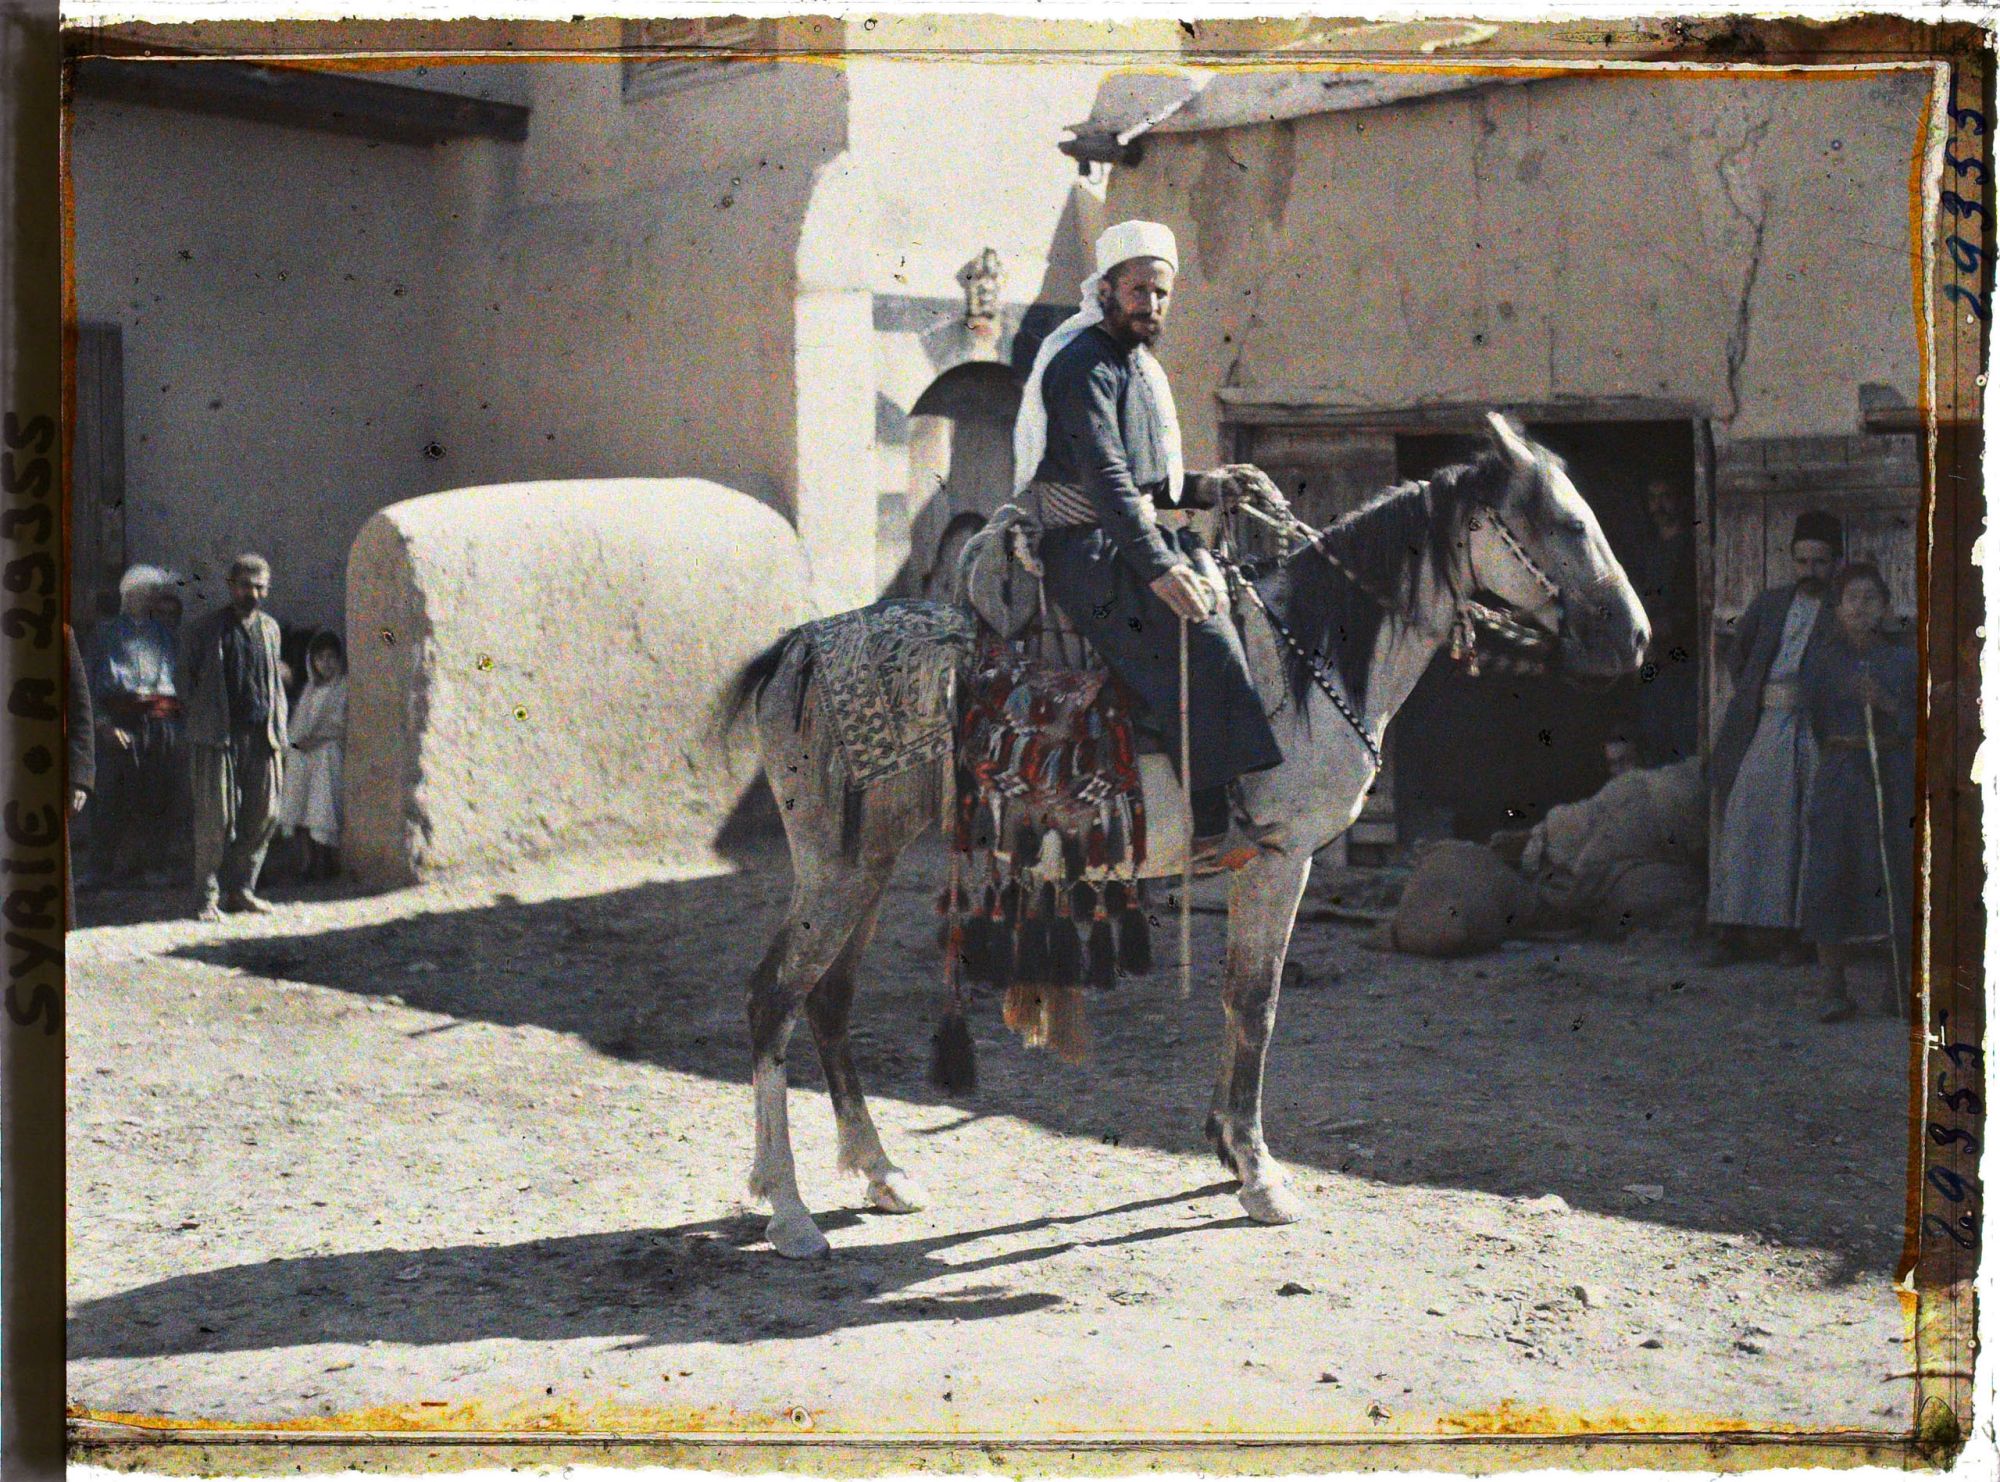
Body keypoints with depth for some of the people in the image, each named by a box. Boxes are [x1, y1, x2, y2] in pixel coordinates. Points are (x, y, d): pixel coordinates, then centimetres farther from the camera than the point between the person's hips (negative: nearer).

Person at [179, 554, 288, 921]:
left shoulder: (269, 628, 17)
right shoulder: (203, 629, 4)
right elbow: (186, 681, 8)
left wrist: (280, 735, 15)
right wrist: (201, 718, -2)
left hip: (262, 736, 4)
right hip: (218, 737, -4)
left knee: (264, 815, 2)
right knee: (216, 818, -6)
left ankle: (241, 889, 14)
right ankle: (208, 897, 1)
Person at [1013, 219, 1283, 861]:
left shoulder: (1141, 366, 20)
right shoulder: (1083, 363, -11)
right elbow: (1105, 476, -23)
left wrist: (1202, 487, 8)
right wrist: (1160, 568, -31)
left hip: (1139, 538, 10)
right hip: (1089, 552, -10)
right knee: (1201, 639, -25)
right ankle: (1210, 824, -25)